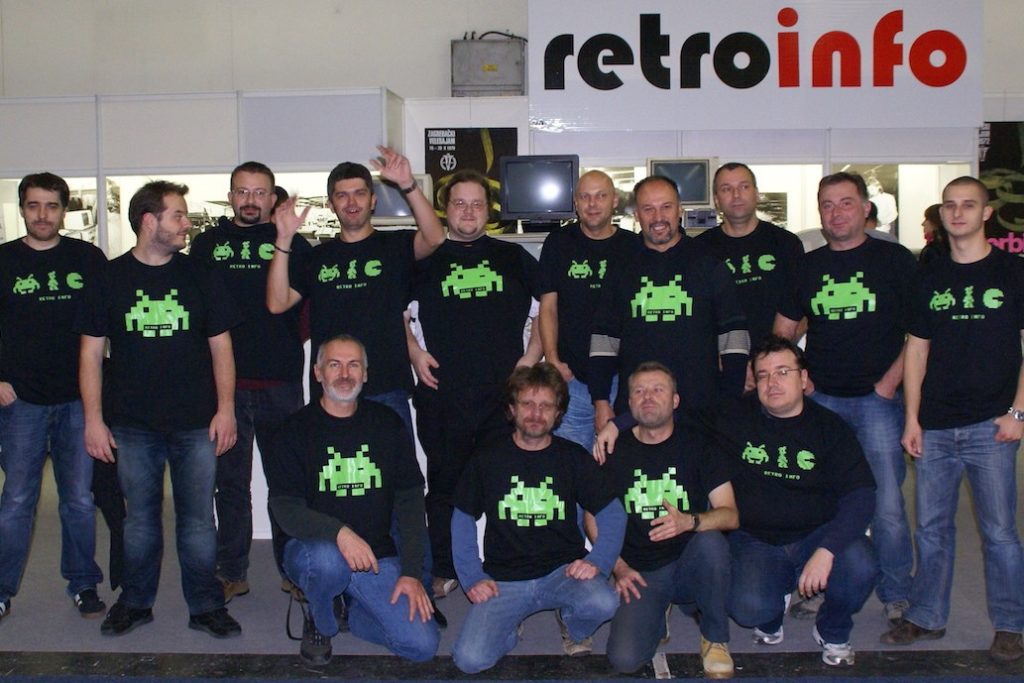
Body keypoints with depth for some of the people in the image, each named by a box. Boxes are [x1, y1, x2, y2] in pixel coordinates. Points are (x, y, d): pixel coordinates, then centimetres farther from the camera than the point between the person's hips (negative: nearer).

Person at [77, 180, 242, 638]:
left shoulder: (199, 275, 5)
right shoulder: (111, 278, 3)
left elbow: (220, 345, 7)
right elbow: (91, 352, 3)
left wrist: (225, 408, -1)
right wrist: (93, 419, -2)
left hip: (195, 424, 0)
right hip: (132, 426, 0)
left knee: (198, 519, 4)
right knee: (140, 518, 10)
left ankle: (205, 606, 16)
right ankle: (135, 602, 26)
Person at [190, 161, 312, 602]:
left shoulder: (292, 242, 4)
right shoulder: (207, 244, 9)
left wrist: (292, 342, -3)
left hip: (281, 383, -1)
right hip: (226, 381, 1)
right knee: (230, 481, 8)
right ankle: (231, 573, 18)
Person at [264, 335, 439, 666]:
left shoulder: (388, 424, 5)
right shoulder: (296, 430, -4)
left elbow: (410, 501, 3)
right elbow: (284, 508, -13)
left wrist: (410, 573, -7)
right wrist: (339, 532, -32)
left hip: (377, 554, 3)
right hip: (311, 547, -2)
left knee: (423, 645, -13)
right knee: (327, 560, -39)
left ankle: (350, 610, 16)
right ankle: (319, 623, -4)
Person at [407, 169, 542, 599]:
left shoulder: (513, 257, 13)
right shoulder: (427, 258, 11)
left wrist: (532, 357, 6)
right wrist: (413, 352, 4)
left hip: (504, 393, 0)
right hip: (441, 395, 0)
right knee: (444, 486, 7)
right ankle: (443, 571, 18)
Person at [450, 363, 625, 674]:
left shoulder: (574, 458, 4)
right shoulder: (486, 461, 3)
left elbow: (612, 514, 4)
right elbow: (462, 521, 8)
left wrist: (597, 561, -12)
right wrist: (472, 578, -4)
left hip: (562, 571, 1)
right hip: (503, 579, 0)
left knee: (603, 603, -32)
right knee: (470, 659, -22)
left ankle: (572, 626, 6)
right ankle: (510, 626, 13)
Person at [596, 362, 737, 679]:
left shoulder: (697, 444, -1)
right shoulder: (613, 450, 1)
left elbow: (730, 515, -8)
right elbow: (593, 518, 6)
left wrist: (690, 521, -29)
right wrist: (618, 567, -8)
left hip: (689, 567, 0)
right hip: (640, 574, 0)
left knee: (711, 542, -34)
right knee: (624, 659, -24)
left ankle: (715, 639, -8)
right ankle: (658, 616, 12)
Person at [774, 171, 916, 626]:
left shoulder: (895, 260, 2)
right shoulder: (807, 266, 11)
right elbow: (782, 332, 16)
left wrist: (890, 381, -9)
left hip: (878, 399, -3)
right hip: (821, 398, 3)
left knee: (886, 503, -4)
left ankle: (897, 596, 12)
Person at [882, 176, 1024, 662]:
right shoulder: (929, 277, 10)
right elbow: (917, 350, 11)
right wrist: (912, 418, 4)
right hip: (935, 425, 3)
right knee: (931, 527, 9)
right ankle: (926, 617, 22)